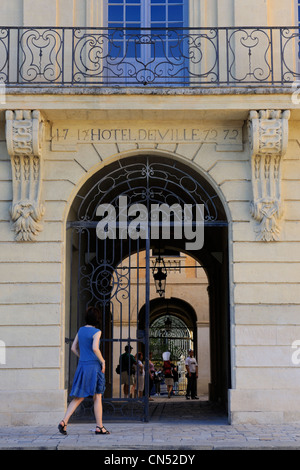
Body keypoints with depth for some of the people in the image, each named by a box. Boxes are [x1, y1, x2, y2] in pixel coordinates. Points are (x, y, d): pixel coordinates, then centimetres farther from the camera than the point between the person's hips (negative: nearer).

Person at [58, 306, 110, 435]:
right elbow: (95, 348, -23)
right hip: (94, 366, -6)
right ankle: (99, 427, 8)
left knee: (78, 398, 11)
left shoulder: (81, 330, 10)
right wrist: (103, 361, -10)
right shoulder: (96, 332, -9)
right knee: (97, 397, 4)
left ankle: (64, 422, -2)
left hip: (82, 366, 6)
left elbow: (73, 348, 13)